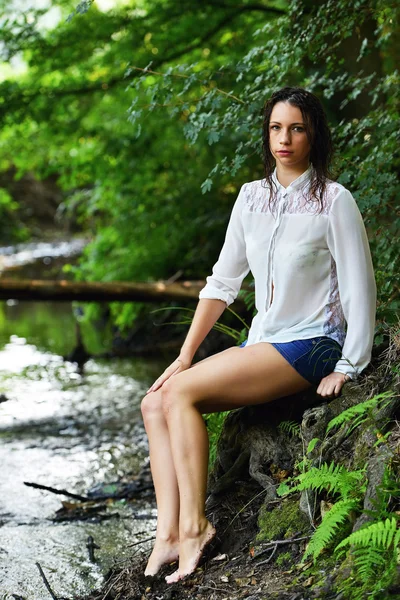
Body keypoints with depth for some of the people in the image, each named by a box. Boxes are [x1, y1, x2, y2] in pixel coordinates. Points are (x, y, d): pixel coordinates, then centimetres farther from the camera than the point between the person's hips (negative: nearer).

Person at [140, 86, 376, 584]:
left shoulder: (333, 201, -10)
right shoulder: (252, 197, 9)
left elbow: (359, 289, -9)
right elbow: (223, 281, 11)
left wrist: (347, 368, -12)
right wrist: (186, 354, 6)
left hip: (309, 345, -7)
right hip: (261, 344, 7)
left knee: (182, 392, -22)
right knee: (155, 403, -8)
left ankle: (195, 524, -16)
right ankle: (168, 535, -15)